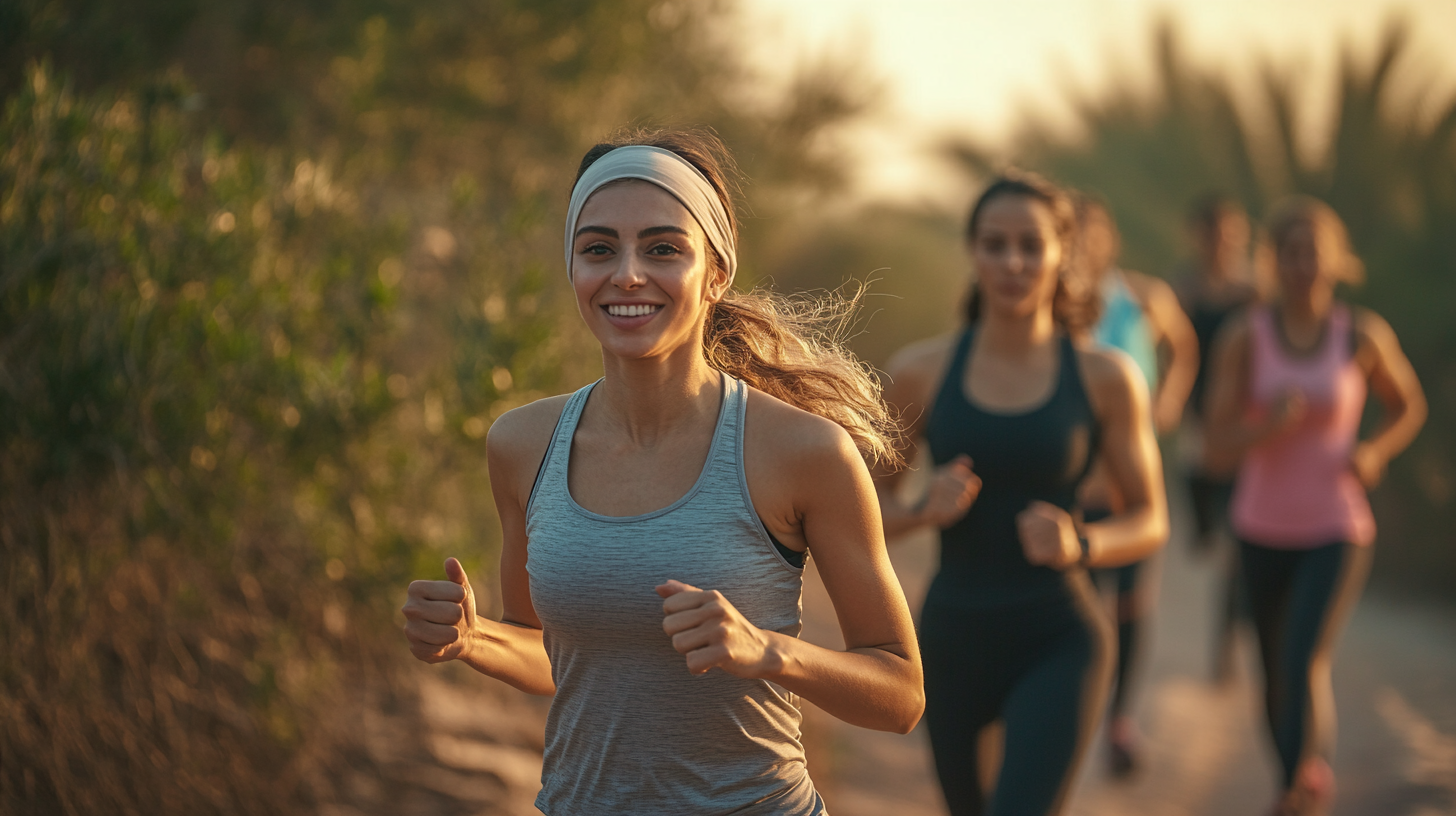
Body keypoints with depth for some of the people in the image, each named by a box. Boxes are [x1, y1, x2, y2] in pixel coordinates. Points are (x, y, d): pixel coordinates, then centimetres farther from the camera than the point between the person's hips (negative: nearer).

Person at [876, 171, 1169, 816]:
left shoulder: (1105, 377, -4)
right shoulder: (919, 371, -2)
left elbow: (1150, 522, 3)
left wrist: (1078, 543, -17)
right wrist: (925, 510, -15)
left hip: (1057, 646, -3)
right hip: (953, 641, 3)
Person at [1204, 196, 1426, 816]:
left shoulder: (1363, 335, -9)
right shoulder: (1243, 337, -11)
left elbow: (1410, 405, 9)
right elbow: (1218, 447, -12)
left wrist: (1374, 452, -10)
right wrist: (1268, 422, -32)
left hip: (1336, 533, -2)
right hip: (1263, 532, 2)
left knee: (1303, 667, -21)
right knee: (1276, 676, 16)